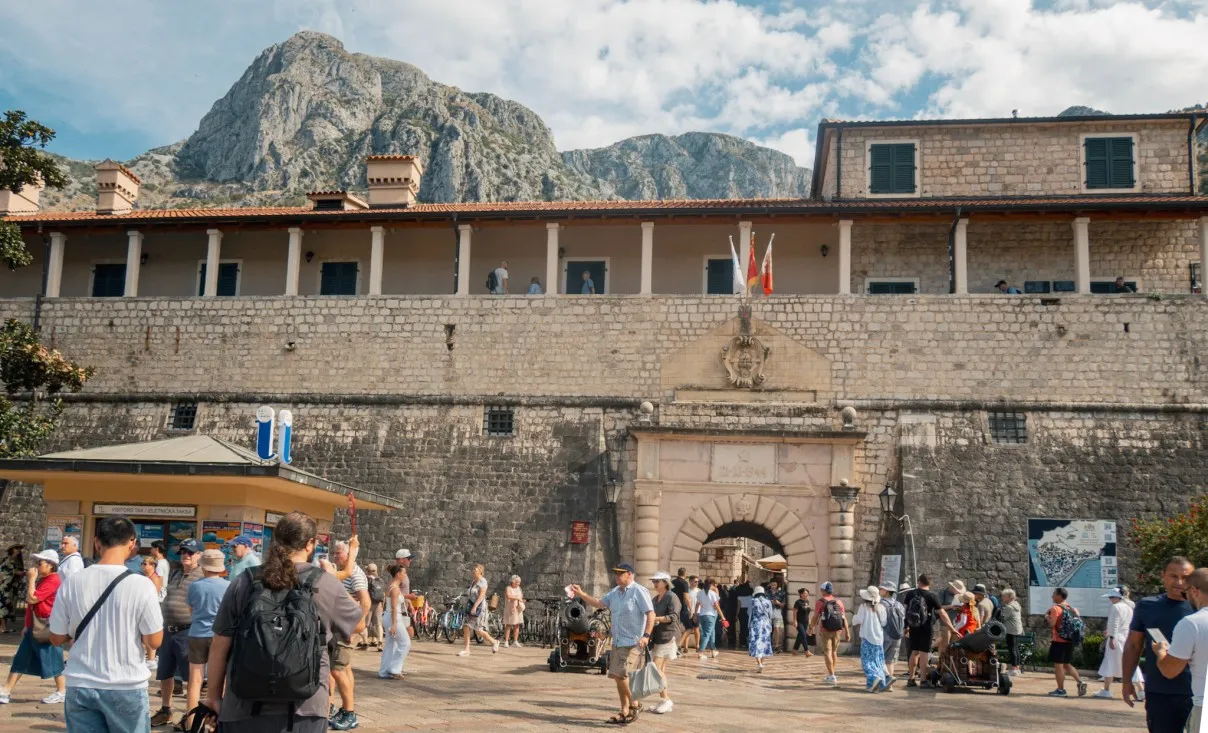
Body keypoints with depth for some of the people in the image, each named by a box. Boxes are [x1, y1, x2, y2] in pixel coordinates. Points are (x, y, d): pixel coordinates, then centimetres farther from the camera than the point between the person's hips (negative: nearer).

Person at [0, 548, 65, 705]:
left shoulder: (52, 580, -17)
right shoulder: (42, 580, 17)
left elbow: (31, 599, -23)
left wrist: (31, 579, -16)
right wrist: (28, 626, 20)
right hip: (34, 627, 10)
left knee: (52, 660, -1)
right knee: (21, 659, 8)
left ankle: (61, 692, 10)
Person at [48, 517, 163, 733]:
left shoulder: (72, 582, -5)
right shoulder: (141, 585, -13)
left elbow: (56, 638, 5)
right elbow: (154, 641, -7)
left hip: (80, 686, 2)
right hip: (127, 687, -2)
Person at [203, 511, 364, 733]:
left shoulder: (244, 582, 0)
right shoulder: (325, 584, -5)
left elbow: (220, 644, 5)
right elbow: (359, 622, 11)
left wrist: (214, 693, 18)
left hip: (244, 707, 2)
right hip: (303, 710, -1)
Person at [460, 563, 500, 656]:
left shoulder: (482, 581, -12)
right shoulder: (474, 582, 15)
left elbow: (481, 595, -22)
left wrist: (475, 607, -30)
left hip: (478, 608, -8)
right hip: (470, 608, 8)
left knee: (478, 630, -5)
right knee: (466, 627, -3)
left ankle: (494, 642, 14)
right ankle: (466, 649, -1)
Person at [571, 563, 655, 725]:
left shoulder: (639, 591, -11)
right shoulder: (615, 592, 12)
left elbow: (651, 614, -16)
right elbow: (598, 603, 16)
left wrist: (646, 636, -26)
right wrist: (581, 594, 3)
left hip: (632, 642, -8)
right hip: (617, 642, 8)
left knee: (620, 675, -14)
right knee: (617, 676, 9)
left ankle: (634, 704, 5)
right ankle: (625, 711, 19)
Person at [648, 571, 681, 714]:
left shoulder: (672, 597, -7)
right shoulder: (654, 599, 19)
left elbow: (673, 617, -19)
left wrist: (656, 618, -29)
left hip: (667, 637, -8)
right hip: (656, 638, 8)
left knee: (656, 668, -14)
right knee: (661, 670, 8)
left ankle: (665, 700, -6)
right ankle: (667, 700, 14)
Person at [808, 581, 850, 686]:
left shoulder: (820, 602, -7)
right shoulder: (839, 602, 6)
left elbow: (815, 617, -7)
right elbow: (844, 618, 3)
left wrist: (811, 628, 8)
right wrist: (847, 633, 6)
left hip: (825, 631, -4)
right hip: (837, 631, 4)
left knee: (827, 653, 0)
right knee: (834, 652, 17)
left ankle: (832, 676, -8)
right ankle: (830, 674, 28)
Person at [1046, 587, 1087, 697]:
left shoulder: (1055, 608, -13)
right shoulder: (1071, 608, 11)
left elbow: (1052, 623, -22)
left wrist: (1047, 617, -4)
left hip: (1059, 641, -8)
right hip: (1070, 641, 8)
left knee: (1058, 665, 1)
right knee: (1067, 664, 18)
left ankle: (1061, 690, 4)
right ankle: (1080, 682, 1)